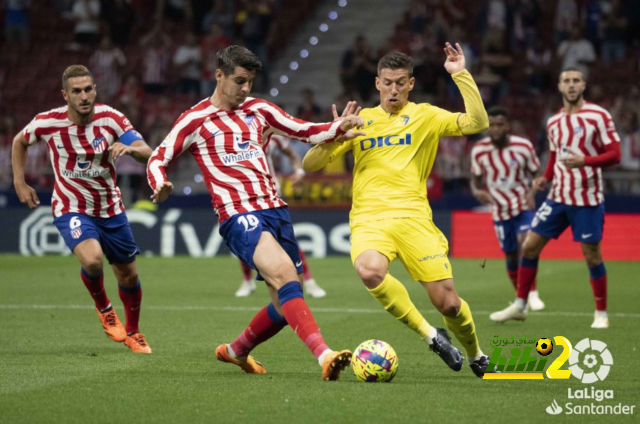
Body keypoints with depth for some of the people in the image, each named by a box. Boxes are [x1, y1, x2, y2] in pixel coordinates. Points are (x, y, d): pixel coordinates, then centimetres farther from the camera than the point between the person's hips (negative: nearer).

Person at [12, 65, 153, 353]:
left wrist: (130, 148, -40)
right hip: (70, 209, -3)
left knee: (128, 275, 10)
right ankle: (104, 308, 2)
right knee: (92, 258, -30)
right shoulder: (47, 123, -14)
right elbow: (19, 142, 8)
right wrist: (19, 183, 3)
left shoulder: (110, 118, -13)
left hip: (110, 210, 3)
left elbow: (147, 153, -19)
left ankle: (132, 332, 37)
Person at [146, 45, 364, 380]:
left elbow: (305, 131, 17)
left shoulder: (258, 110, 16)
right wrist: (160, 186, -19)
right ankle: (324, 356, -44)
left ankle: (236, 351, 34)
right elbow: (158, 159, 3)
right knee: (284, 273, -30)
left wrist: (338, 128, -3)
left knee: (286, 305, 8)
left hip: (274, 209, 7)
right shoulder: (195, 120, 2)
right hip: (238, 215, -7)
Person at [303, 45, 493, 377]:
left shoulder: (424, 116, 10)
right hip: (368, 220, 1)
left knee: (448, 303, -9)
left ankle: (476, 356, 24)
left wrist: (461, 75, -8)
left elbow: (477, 122, -4)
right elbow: (309, 165, 14)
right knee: (369, 271, -35)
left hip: (413, 216, -1)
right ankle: (430, 335, -16)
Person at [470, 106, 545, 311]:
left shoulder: (523, 146, -12)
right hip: (500, 210, 2)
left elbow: (536, 174, -1)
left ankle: (532, 293, -12)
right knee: (511, 256, 7)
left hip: (524, 206, -2)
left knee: (525, 243, -23)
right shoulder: (479, 150, -8)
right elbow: (475, 178, 4)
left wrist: (532, 192, -21)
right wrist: (477, 191, -18)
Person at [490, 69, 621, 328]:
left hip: (587, 199, -5)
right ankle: (519, 305, 12)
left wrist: (585, 161, -26)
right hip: (558, 197, 5)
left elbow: (614, 155, -10)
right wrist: (545, 178, 3)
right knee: (529, 246, 1)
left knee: (592, 256, -2)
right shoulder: (554, 122, 11)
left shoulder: (599, 116, -7)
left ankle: (601, 313, 13)